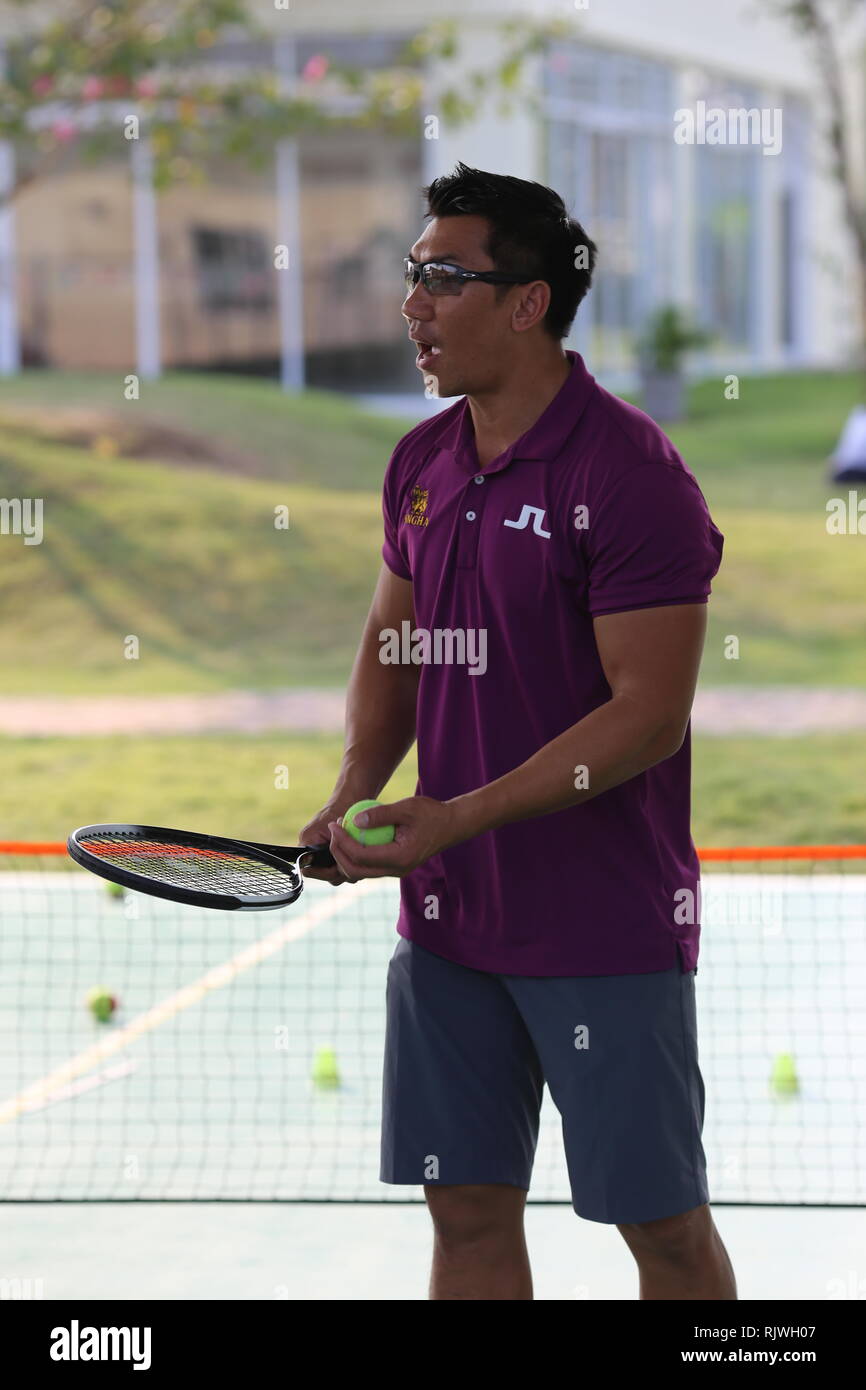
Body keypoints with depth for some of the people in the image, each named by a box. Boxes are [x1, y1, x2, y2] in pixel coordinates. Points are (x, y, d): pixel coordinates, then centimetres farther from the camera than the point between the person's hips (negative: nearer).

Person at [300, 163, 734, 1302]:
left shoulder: (630, 473, -16)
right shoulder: (423, 464, 9)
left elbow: (648, 713, -19)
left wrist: (458, 816, -22)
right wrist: (357, 787, 1)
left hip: (607, 933, -7)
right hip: (447, 918, 7)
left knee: (662, 1225, 1)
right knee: (469, 1214, 10)